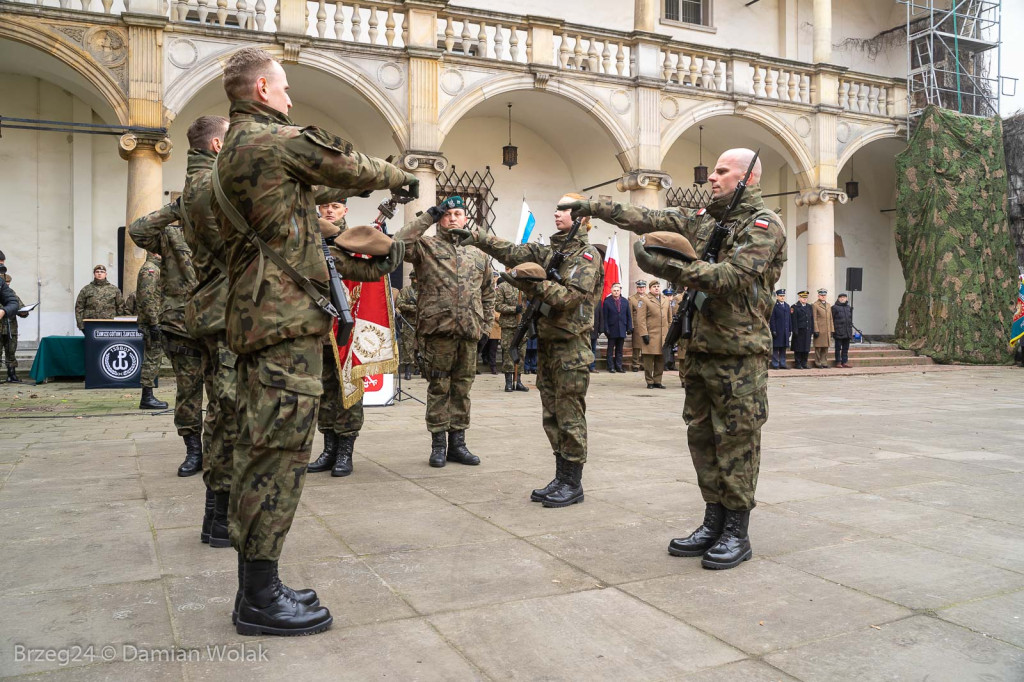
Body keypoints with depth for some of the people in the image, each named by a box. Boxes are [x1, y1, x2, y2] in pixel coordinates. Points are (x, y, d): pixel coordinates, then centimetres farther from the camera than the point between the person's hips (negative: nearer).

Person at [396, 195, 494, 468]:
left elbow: (488, 292, 23)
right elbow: (400, 243, -16)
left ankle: (457, 442, 19)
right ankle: (438, 444, 13)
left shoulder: (478, 254, 16)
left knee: (462, 389, 10)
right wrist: (428, 216, -10)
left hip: (469, 333, 4)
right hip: (438, 330, -4)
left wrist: (486, 323, 13)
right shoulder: (427, 247, 4)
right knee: (439, 388, 3)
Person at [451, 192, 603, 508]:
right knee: (552, 416, 10)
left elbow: (571, 297, -16)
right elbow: (512, 252, 6)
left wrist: (536, 282, -17)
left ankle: (573, 484, 6)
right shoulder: (549, 252, 16)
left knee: (569, 416, -3)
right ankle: (561, 478, 19)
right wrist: (477, 237, -2)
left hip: (571, 345, -7)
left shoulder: (587, 254, -5)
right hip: (547, 342, 7)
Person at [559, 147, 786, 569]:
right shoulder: (701, 219, 16)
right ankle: (714, 524, 22)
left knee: (736, 441, -1)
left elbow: (733, 276, -20)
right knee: (702, 437, 10)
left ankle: (737, 533, 11)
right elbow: (649, 219, 14)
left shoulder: (764, 225, -6)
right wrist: (595, 207, 8)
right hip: (699, 348, 7)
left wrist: (667, 267, -24)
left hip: (740, 353, -7)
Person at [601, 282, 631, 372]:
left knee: (619, 350, 8)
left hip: (622, 330, 3)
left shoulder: (625, 302, 8)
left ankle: (619, 366, 13)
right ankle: (611, 367, 7)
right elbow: (605, 317, -3)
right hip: (612, 330, -3)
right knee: (611, 350, 2)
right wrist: (606, 329, -10)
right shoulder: (607, 302, -2)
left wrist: (629, 328, 3)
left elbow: (629, 316, 10)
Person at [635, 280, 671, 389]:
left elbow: (669, 318, 21)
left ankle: (657, 381, 14)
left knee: (661, 360, 6)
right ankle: (649, 382, 6)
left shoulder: (666, 300, 18)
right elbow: (641, 319, -7)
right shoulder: (644, 300, 0)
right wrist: (644, 334, -14)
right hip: (651, 335, -5)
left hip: (664, 335, 5)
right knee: (649, 359, -3)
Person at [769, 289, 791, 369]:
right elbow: (772, 319, -9)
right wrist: (773, 330, -14)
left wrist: (790, 330, 9)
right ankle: (775, 365, 2)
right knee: (776, 348, -2)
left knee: (783, 348, 9)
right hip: (777, 331, -6)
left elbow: (789, 319, 15)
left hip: (785, 331, 6)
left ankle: (782, 364, 14)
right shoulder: (774, 306, -4)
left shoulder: (787, 306, 15)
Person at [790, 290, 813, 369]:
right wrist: (795, 331, -15)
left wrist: (812, 330, 7)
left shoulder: (809, 307, 15)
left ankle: (804, 363, 14)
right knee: (798, 349, -2)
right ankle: (798, 364, 3)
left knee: (806, 348, 7)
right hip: (799, 331, -5)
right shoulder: (795, 307, -4)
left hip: (807, 331, 6)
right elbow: (794, 320, -9)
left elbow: (812, 319, 15)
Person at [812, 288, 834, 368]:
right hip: (819, 331, -6)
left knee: (826, 348, 8)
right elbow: (814, 319, -8)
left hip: (827, 331, 6)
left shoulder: (828, 305, 17)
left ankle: (824, 363, 14)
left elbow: (831, 319, 18)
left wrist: (832, 330, 12)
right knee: (818, 348, -2)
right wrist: (816, 330, -14)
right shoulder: (815, 305, -4)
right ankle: (818, 364, 4)